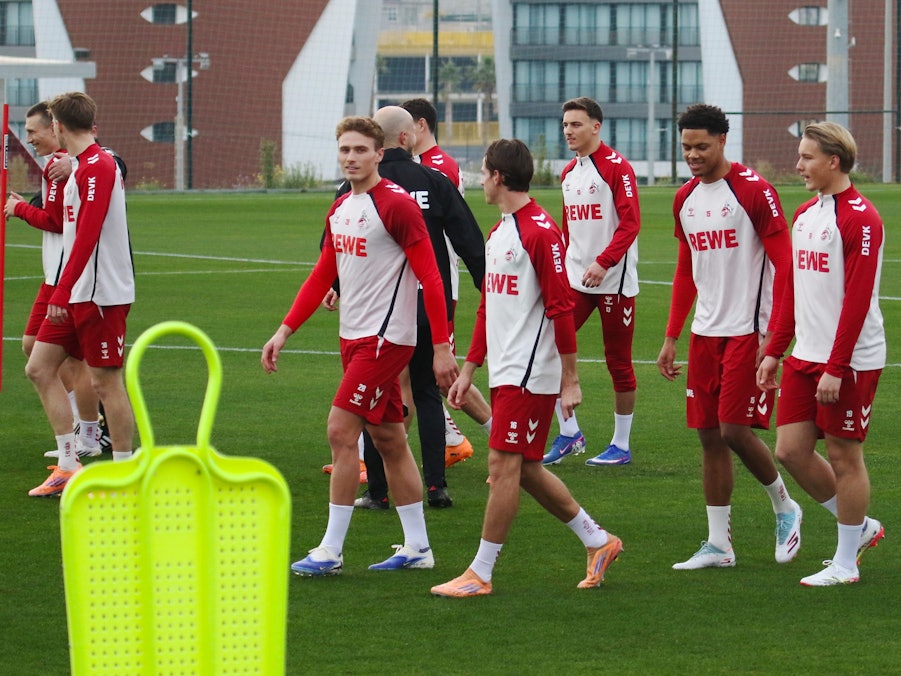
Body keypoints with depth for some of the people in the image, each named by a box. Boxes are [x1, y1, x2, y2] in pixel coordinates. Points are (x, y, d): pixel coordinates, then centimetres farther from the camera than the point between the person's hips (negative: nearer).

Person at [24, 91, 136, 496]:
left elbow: (87, 235, -22)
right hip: (75, 295, 10)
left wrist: (63, 292, -24)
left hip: (101, 295, -10)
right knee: (40, 368, 9)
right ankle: (68, 466, 12)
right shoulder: (82, 167, 14)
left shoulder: (97, 167, -16)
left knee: (105, 382, -4)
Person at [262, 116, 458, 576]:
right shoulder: (340, 210, 13)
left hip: (386, 338, -9)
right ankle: (417, 548, 18)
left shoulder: (396, 205, -13)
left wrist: (441, 347, -18)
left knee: (341, 431, -11)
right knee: (388, 440, 11)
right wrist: (284, 331, 15)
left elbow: (429, 276, -15)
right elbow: (322, 276, 21)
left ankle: (331, 551, -8)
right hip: (354, 336, 9)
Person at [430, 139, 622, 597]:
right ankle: (598, 541, 24)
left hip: (530, 374, -10)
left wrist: (570, 381, -17)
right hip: (504, 371, 10)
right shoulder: (498, 232, 16)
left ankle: (480, 573, -4)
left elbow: (561, 308, -15)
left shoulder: (540, 230, -13)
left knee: (504, 465, -8)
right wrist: (468, 370, 22)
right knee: (526, 470, 12)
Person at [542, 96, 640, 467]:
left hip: (613, 280, -7)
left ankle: (621, 445, 10)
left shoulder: (617, 168, -9)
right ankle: (569, 433, 7)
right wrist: (563, 265, 14)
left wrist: (603, 262, -25)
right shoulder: (568, 172, 13)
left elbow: (630, 223, -16)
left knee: (618, 361, 1)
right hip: (575, 279, 7)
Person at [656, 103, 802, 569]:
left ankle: (784, 507, 15)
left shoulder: (753, 191, -11)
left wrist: (773, 336, -18)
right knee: (709, 435, 5)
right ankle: (718, 545, 10)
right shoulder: (685, 199, 11)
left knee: (735, 429, -10)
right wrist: (671, 338, 17)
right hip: (706, 333, 7)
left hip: (748, 331, -7)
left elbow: (783, 264, -12)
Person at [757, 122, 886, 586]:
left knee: (843, 455, 0)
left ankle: (845, 564, 11)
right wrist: (775, 352, 15)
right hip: (805, 357, 8)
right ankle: (860, 527, 23)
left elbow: (857, 299, -18)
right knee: (791, 449, 6)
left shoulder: (860, 218, -14)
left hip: (849, 362, -8)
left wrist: (836, 368, -21)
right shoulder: (805, 215, 13)